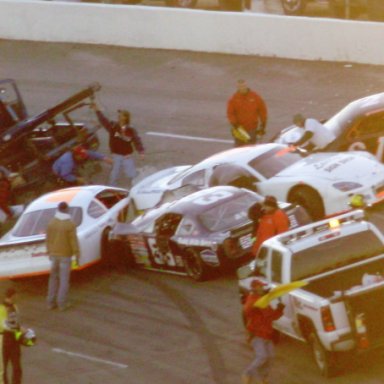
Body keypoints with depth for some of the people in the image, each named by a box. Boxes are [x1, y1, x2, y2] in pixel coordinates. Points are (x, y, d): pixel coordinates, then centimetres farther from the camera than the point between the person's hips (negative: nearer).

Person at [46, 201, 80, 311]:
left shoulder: (51, 223, -4)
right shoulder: (70, 224, -18)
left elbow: (48, 239, 3)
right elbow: (74, 241, -16)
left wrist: (49, 252, 16)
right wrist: (77, 255, -8)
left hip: (54, 254, 4)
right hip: (65, 255, -4)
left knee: (54, 278, 14)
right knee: (64, 279, 4)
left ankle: (51, 302, 15)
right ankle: (62, 303, 5)